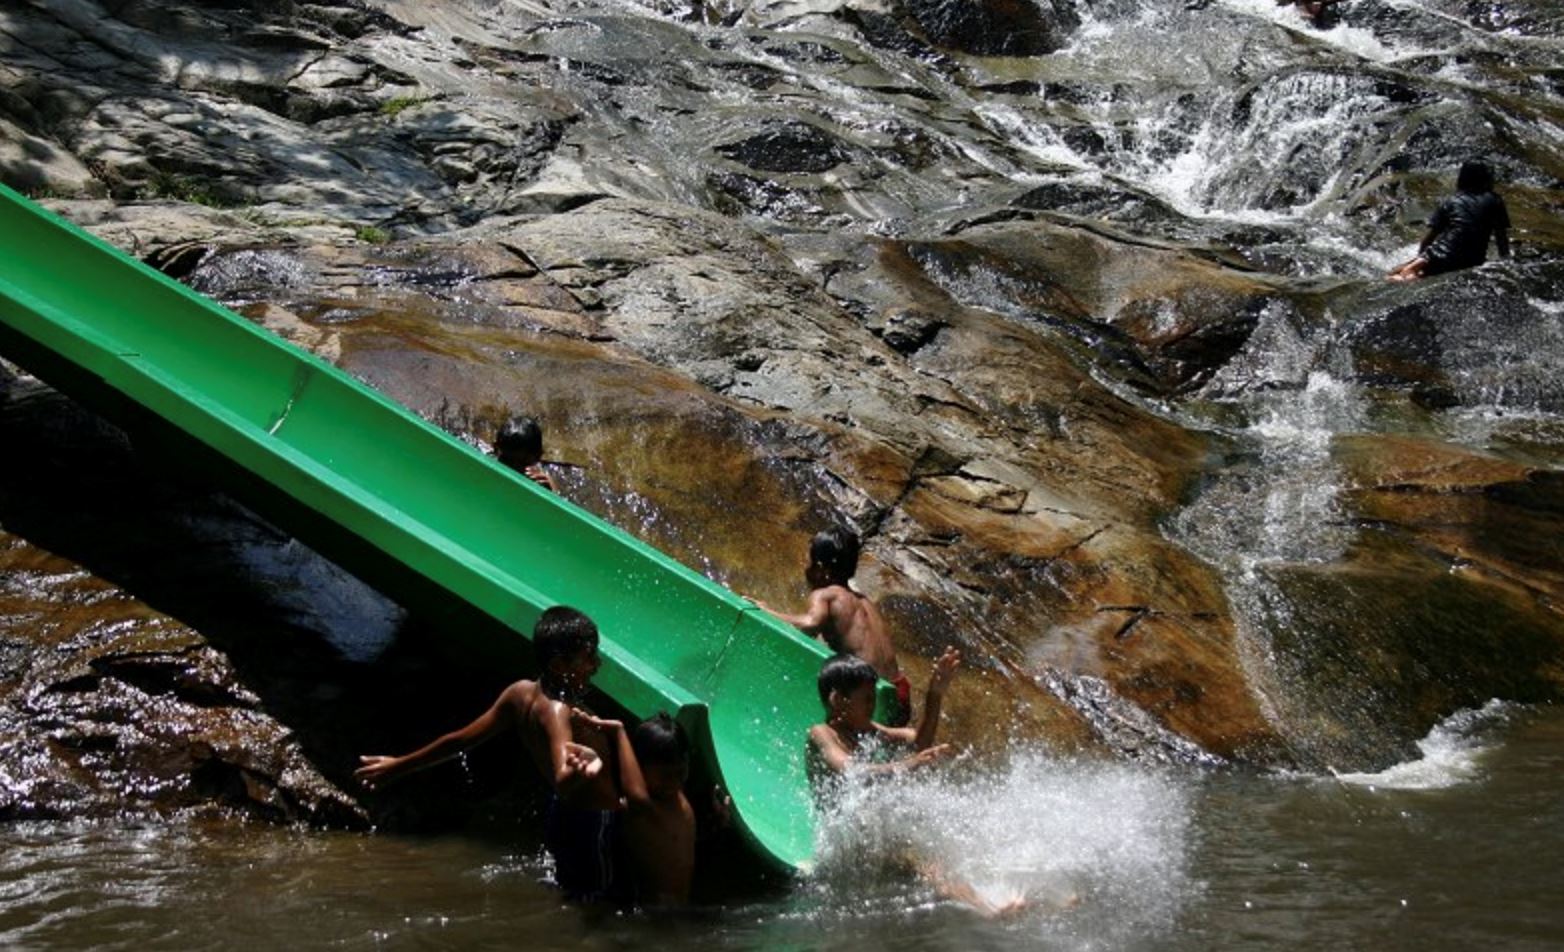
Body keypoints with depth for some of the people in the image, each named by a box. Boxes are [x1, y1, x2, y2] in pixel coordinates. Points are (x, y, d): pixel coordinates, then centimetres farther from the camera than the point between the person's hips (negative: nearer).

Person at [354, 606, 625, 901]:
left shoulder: (521, 693, -5)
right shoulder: (555, 710, -31)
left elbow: (461, 739, 3)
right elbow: (561, 782, -48)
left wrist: (400, 765, 15)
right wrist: (576, 774, -73)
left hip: (565, 817, 9)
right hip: (591, 826, -9)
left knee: (572, 893, 27)